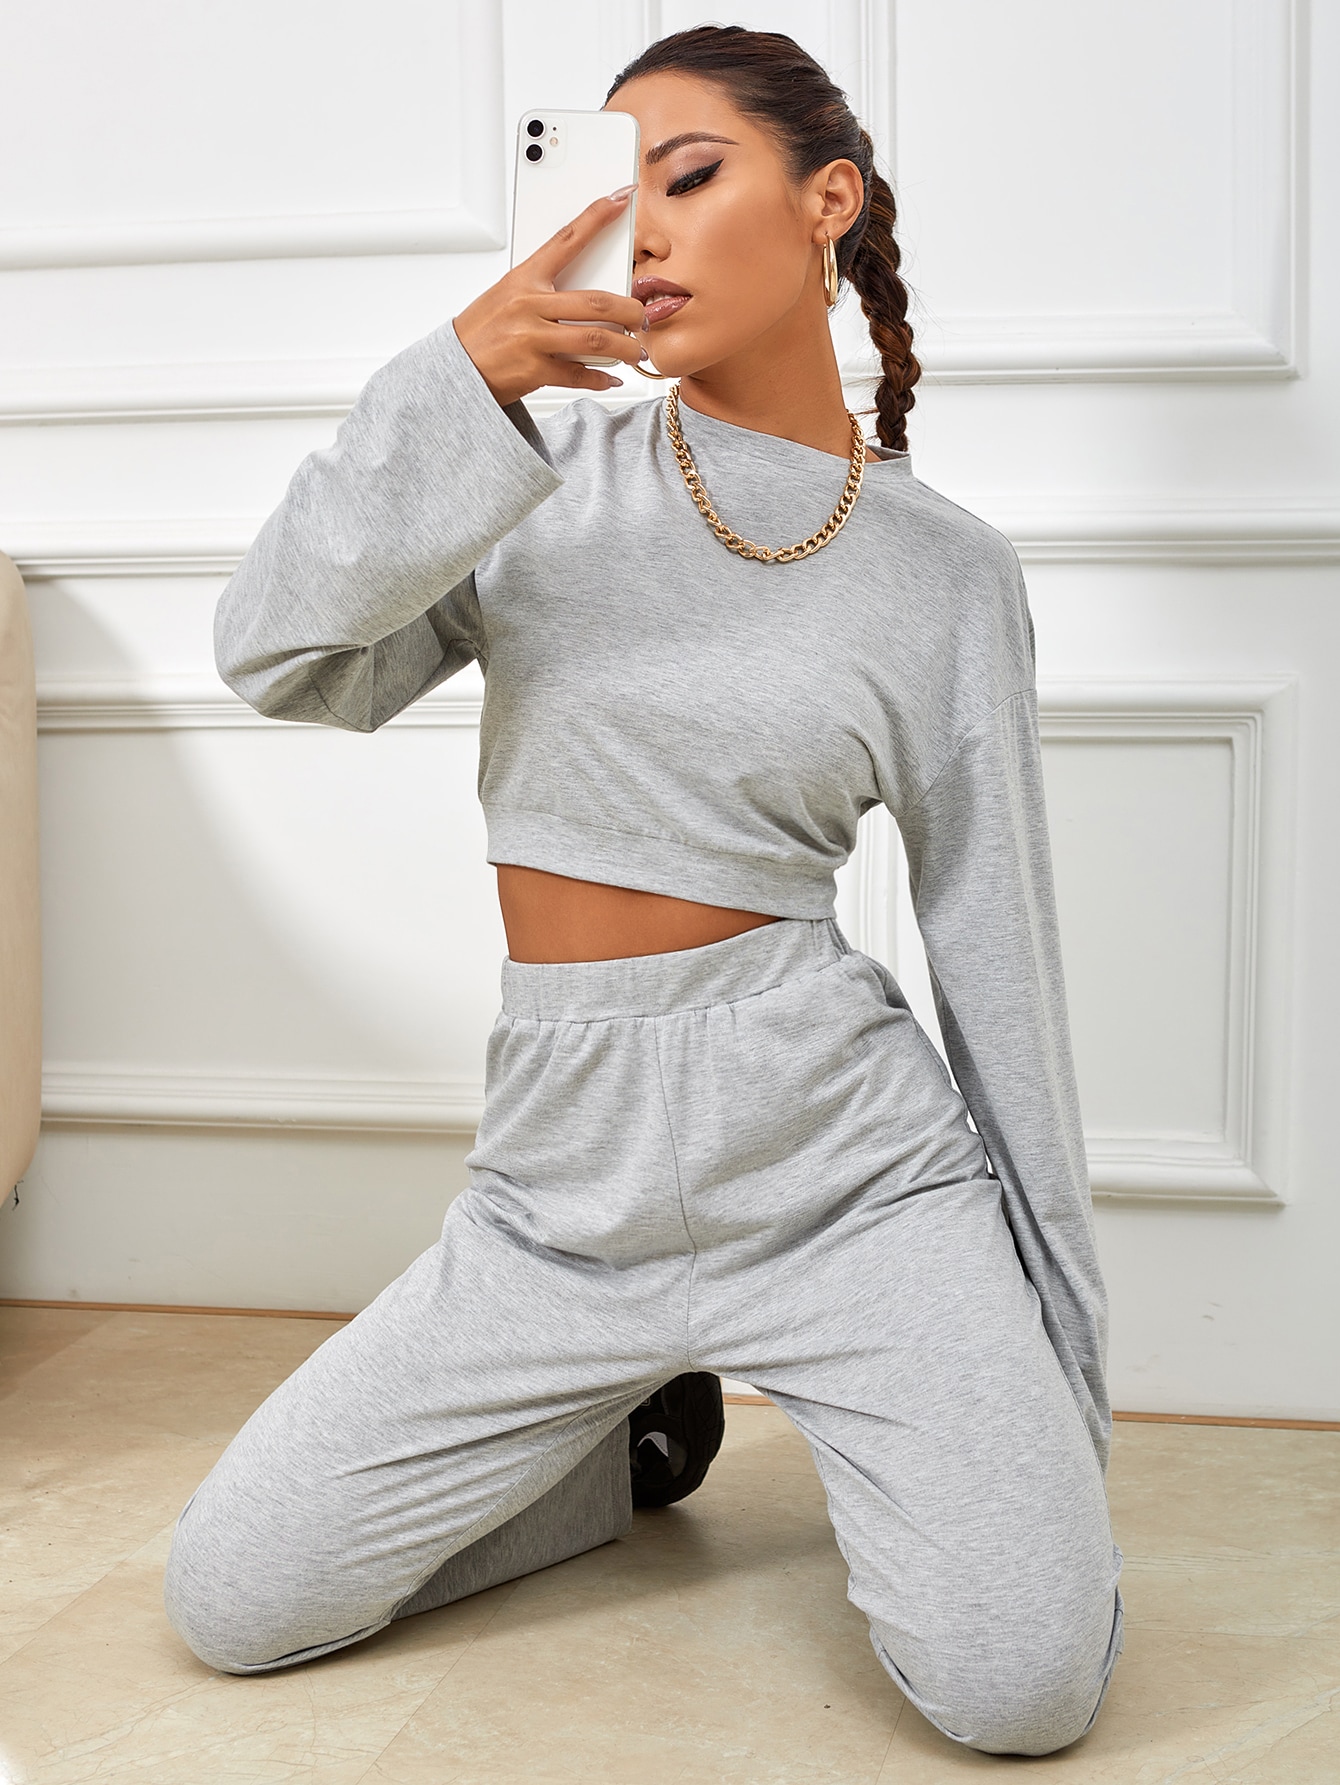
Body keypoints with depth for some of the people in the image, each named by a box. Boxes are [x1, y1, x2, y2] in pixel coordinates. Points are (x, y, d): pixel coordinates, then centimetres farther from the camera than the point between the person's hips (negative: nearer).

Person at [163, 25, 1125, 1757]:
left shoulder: (942, 569, 0)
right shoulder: (551, 483, 4)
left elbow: (995, 944, 3)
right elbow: (283, 660, -10)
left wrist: (1056, 1348, 4)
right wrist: (457, 379, -23)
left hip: (835, 1161, -2)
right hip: (562, 1182, 3)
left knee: (1023, 1695, -18)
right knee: (228, 1604, -1)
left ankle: (883, 1443, 16)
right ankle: (628, 1441, 22)